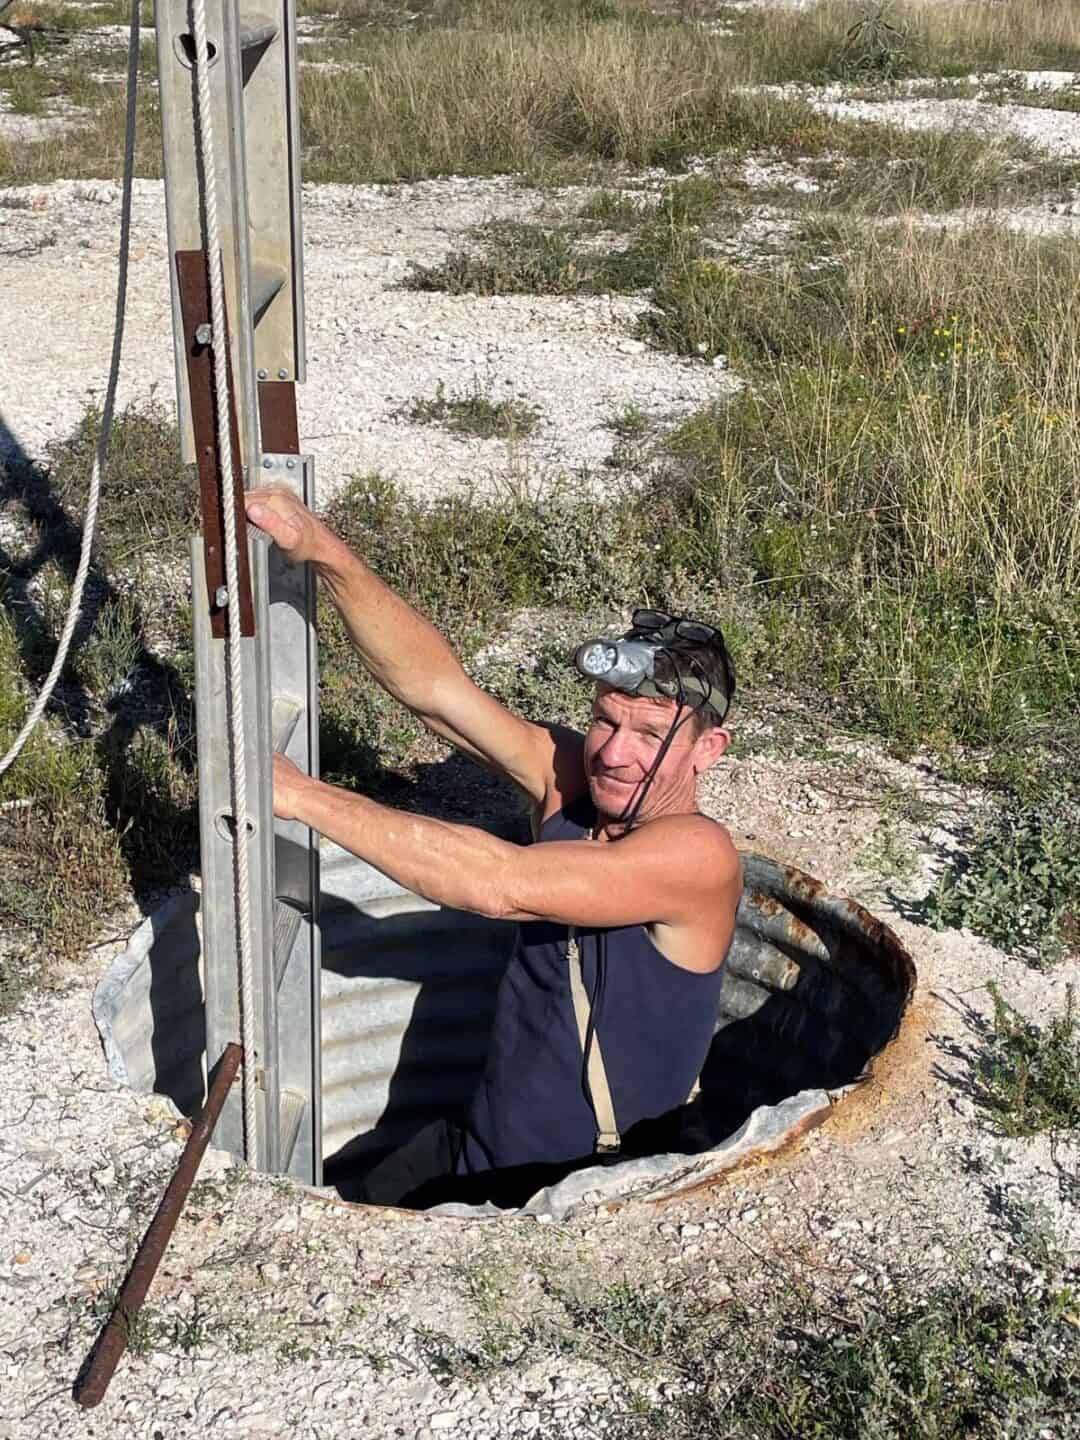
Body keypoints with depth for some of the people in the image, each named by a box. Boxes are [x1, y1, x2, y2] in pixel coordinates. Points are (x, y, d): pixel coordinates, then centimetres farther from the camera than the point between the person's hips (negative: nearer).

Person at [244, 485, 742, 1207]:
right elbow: (433, 684, -10)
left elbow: (501, 884, -32)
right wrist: (325, 551, -24)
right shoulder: (569, 780, -4)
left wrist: (303, 795, -30)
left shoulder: (699, 855, -24)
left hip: (596, 1199, -6)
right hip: (474, 1148, 6)